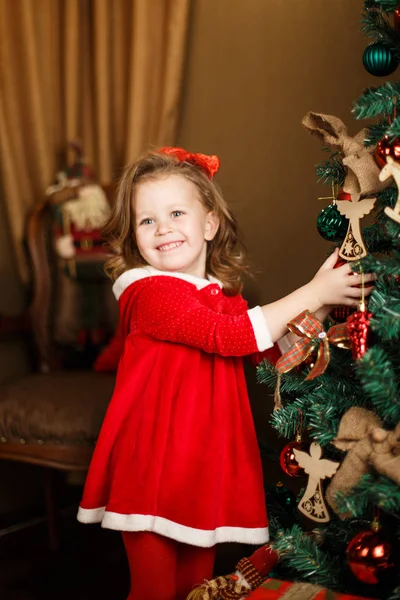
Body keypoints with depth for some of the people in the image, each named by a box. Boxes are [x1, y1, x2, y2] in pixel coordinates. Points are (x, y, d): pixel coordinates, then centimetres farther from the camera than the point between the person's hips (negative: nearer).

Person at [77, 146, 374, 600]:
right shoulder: (149, 291, -16)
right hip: (151, 463, -7)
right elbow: (229, 336, -25)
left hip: (206, 464, 7)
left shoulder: (225, 295, 10)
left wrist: (320, 302, 4)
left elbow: (277, 348, 17)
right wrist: (312, 293, -19)